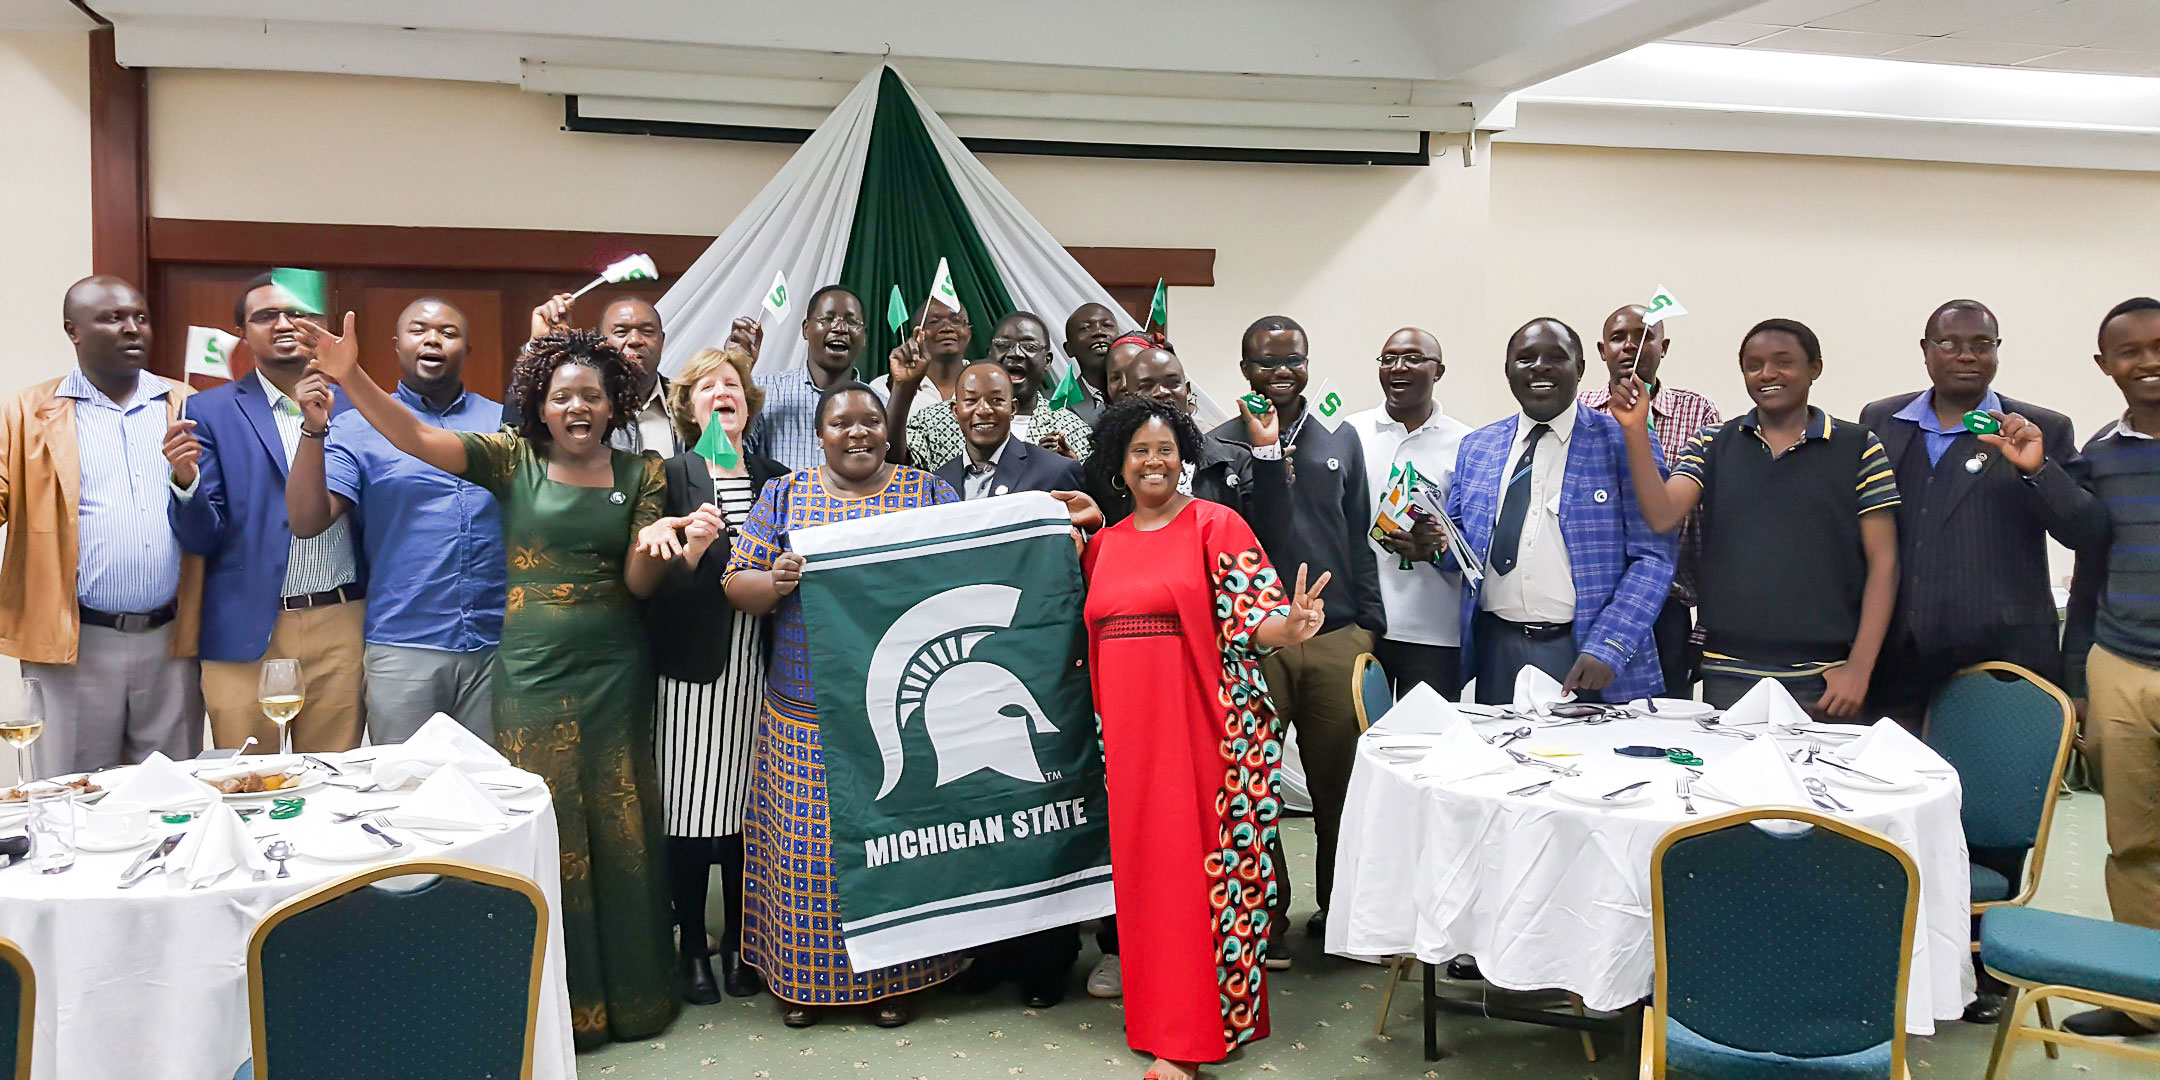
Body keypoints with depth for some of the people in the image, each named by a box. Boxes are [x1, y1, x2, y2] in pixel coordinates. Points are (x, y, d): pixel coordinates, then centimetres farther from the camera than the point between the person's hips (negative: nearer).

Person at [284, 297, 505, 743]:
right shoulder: (357, 427, 5)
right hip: (404, 647, -2)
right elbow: (306, 521, -5)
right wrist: (314, 430, -16)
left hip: (499, 644, 2)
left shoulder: (504, 422, 11)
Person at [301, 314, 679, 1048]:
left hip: (614, 675, 1)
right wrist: (350, 377, -24)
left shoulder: (642, 474, 3)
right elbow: (414, 437, -11)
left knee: (617, 831, 7)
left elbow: (640, 582, 1)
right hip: (531, 671, 0)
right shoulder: (513, 460, 1)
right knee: (545, 832, 5)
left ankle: (628, 990, 24)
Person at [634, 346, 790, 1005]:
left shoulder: (776, 480, 12)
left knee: (749, 807, 8)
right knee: (692, 811, 0)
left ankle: (740, 941, 23)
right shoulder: (671, 477, 0)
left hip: (758, 671, 3)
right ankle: (691, 946, 16)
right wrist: (691, 547, -22)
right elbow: (653, 584, -5)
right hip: (694, 670, -3)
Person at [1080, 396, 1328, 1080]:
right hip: (1133, 731, 5)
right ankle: (1171, 1021, 22)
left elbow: (1253, 612, -11)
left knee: (1209, 864, -3)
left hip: (1210, 726, -5)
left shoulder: (1215, 524, -2)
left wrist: (1289, 628, -31)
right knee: (1146, 865, 8)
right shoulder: (1103, 544, 14)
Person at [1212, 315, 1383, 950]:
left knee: (1342, 782, 4)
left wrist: (1370, 628, 10)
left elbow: (1359, 537, 15)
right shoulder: (1222, 446, 3)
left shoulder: (1341, 440, 14)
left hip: (1337, 637, 3)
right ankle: (1264, 916, 17)